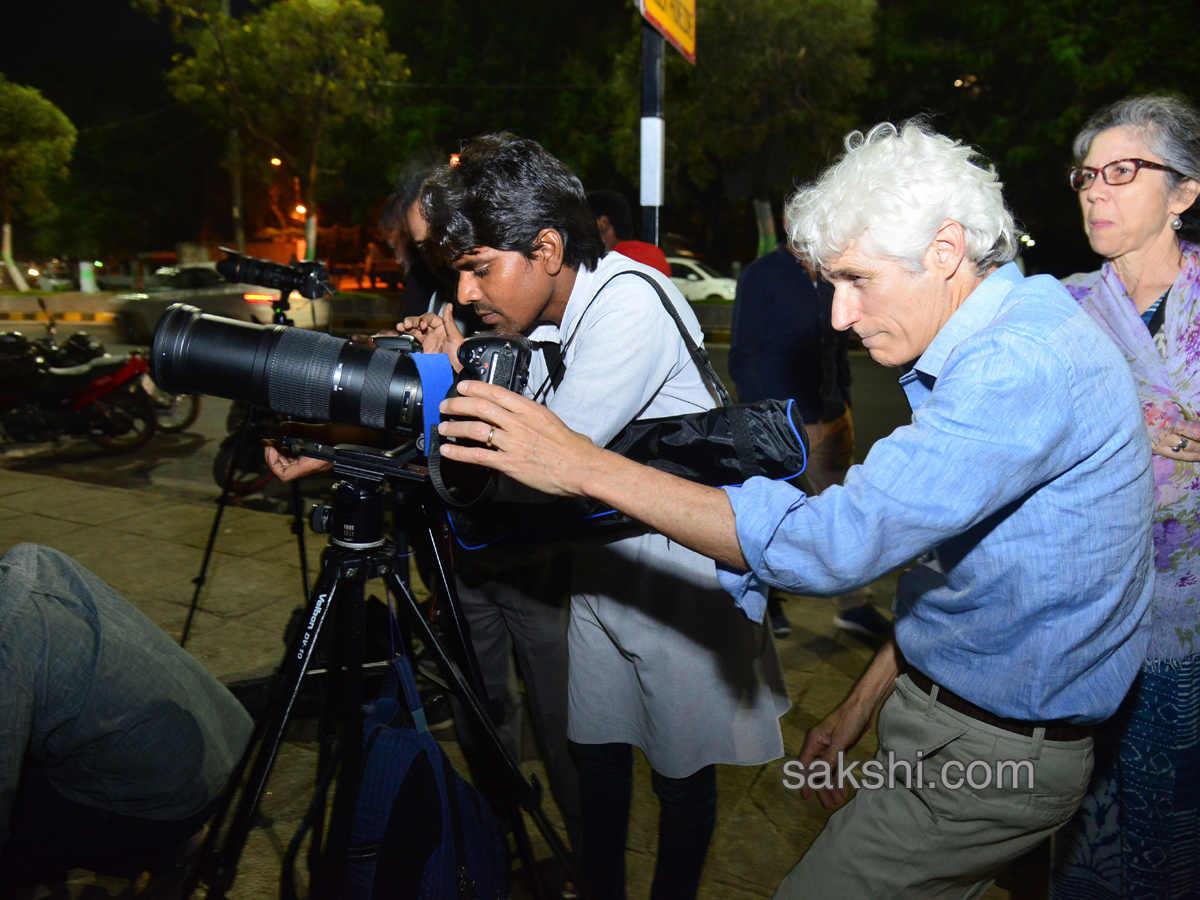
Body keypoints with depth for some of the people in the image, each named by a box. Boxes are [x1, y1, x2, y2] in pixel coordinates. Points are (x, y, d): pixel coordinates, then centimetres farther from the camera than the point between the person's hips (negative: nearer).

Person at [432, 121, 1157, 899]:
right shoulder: (1003, 344, 7)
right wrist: (859, 709, 12)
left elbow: (836, 541, -35)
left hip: (996, 755, -8)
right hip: (937, 710, 9)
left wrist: (587, 466, -31)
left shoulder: (1024, 364, -26)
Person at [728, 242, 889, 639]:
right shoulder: (761, 276, -7)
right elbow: (742, 358, -10)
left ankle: (853, 604, 19)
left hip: (829, 421, 6)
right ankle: (766, 596, 28)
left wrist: (844, 405, 14)